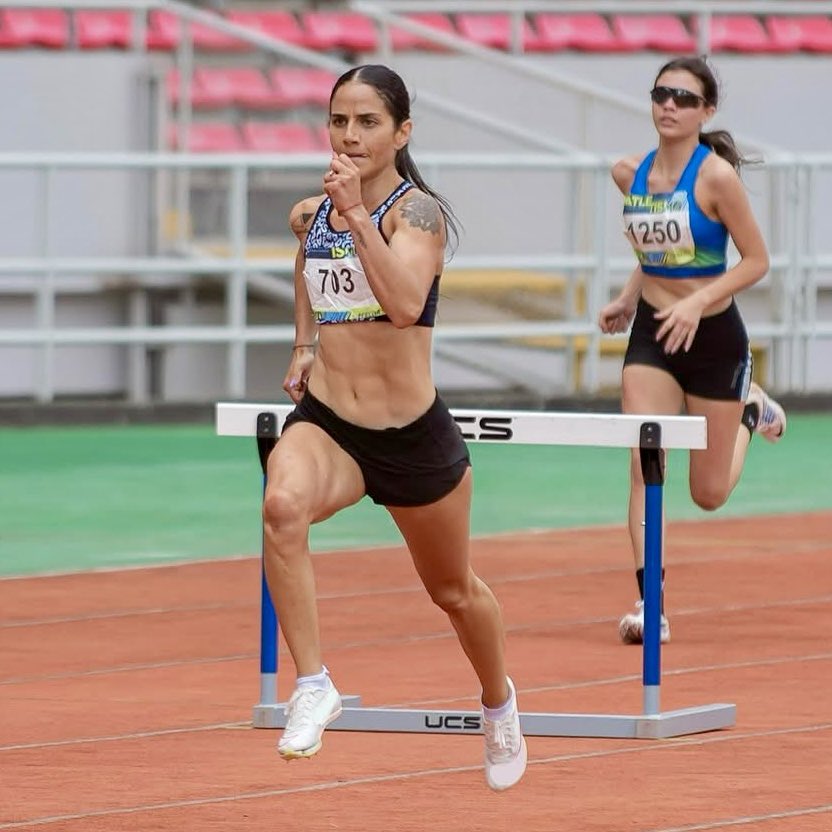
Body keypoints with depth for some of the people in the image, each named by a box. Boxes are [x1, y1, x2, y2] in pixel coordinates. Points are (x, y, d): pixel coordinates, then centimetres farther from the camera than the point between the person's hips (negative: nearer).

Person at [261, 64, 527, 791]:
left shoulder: (418, 210, -12)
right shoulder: (309, 216, 3)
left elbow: (407, 304, -31)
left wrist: (357, 215, -35)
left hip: (414, 436, -2)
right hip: (326, 423, 2)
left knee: (453, 591, 19)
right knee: (283, 504, -35)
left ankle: (498, 703, 51)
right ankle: (312, 686, -30)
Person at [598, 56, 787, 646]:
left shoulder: (716, 176, -17)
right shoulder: (630, 175, 0)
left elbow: (756, 260, -14)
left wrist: (699, 300, -25)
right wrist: (628, 299, 9)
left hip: (711, 335, -4)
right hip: (652, 334, 4)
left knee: (709, 494, 9)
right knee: (645, 465, -14)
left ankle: (749, 408, 40)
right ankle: (649, 602, -11)